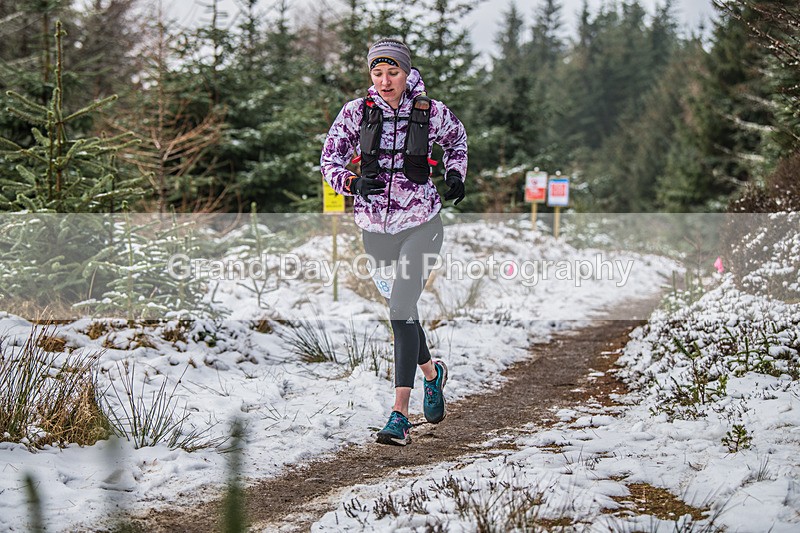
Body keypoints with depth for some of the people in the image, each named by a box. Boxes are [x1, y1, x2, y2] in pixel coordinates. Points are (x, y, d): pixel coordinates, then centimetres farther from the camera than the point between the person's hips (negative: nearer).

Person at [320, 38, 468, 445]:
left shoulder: (430, 112, -5)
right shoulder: (356, 112, -5)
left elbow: (456, 138, 16)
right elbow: (330, 161, -2)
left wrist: (455, 174, -1)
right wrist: (353, 183, -22)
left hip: (420, 224, -3)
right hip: (375, 227, 3)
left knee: (402, 310, -17)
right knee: (400, 308, 15)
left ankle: (399, 415, -18)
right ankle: (431, 372, 44)